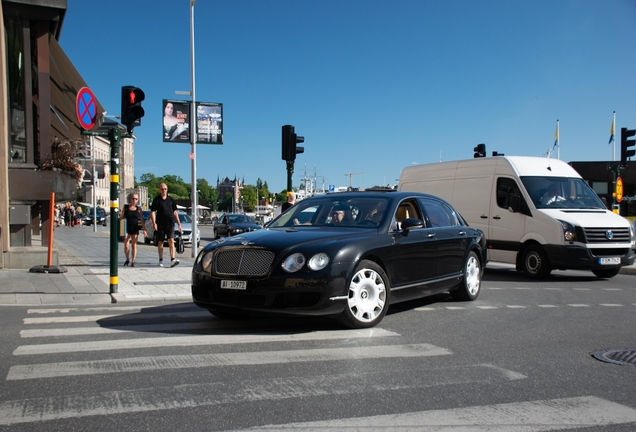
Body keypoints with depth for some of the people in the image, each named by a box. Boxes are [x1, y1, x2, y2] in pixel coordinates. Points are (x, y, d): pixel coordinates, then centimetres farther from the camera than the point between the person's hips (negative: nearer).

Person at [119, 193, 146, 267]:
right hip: (126, 228, 0)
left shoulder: (138, 209, 4)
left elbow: (141, 220, 5)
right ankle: (127, 260, 18)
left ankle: (133, 262, 8)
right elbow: (121, 217, 7)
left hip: (135, 229, 0)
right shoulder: (125, 207, 3)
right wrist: (120, 215, -15)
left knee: (134, 245, 1)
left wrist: (144, 229, -1)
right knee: (126, 245, -4)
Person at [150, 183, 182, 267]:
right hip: (160, 224, -1)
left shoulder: (170, 199, 10)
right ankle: (161, 260, 20)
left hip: (170, 224, 1)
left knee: (171, 241, -12)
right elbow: (153, 212, -3)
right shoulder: (156, 200, 3)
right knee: (160, 242, 7)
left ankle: (172, 260, -20)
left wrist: (179, 224, 12)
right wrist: (154, 223, -18)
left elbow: (175, 212, 15)